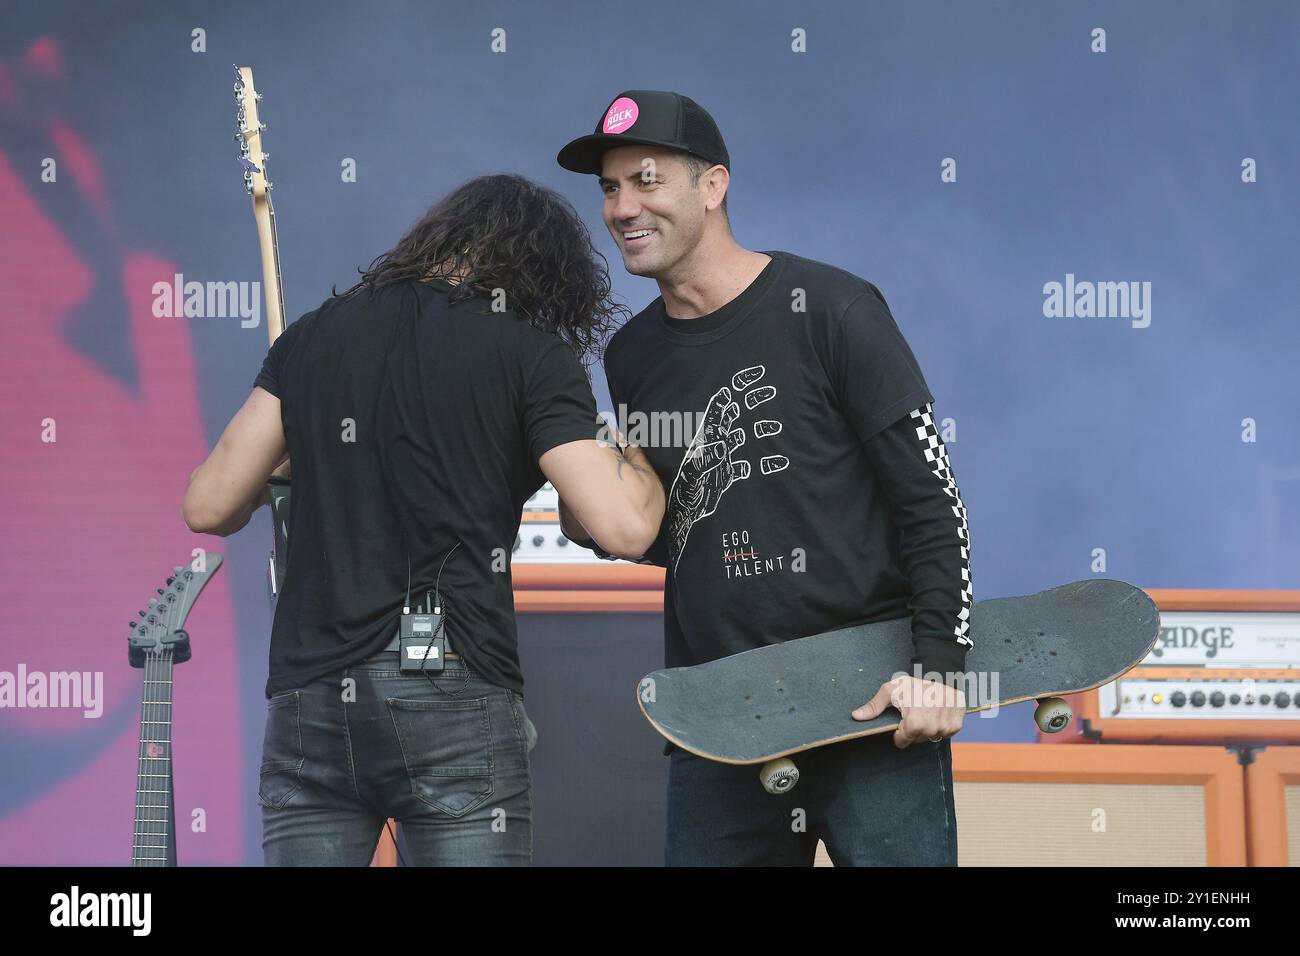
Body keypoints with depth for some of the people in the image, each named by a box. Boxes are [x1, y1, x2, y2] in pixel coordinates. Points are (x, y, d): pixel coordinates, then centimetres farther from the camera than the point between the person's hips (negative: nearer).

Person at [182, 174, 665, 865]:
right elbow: (624, 527, -7)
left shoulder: (312, 336, 13)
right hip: (454, 700, -3)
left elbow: (208, 507, 11)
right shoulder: (531, 355, 1)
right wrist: (641, 469, 15)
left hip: (307, 698, 4)